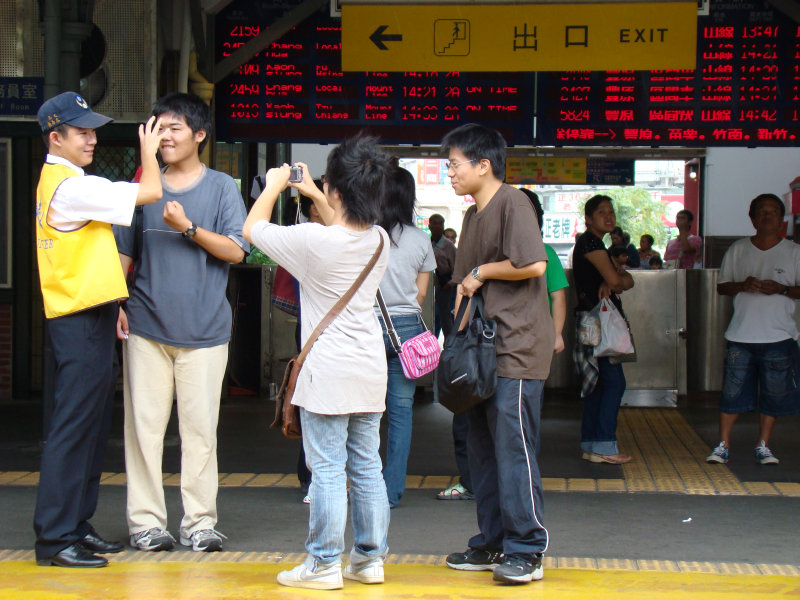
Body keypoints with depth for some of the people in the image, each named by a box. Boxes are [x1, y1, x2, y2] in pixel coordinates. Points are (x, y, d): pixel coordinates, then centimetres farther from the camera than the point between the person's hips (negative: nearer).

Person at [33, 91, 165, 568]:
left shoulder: (59, 180, 16)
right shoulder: (71, 186, -17)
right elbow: (150, 192, -15)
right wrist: (148, 148, -1)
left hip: (92, 318, 11)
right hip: (80, 321, -11)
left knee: (93, 426, 14)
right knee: (74, 426, -8)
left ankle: (77, 525, 20)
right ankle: (54, 538, -4)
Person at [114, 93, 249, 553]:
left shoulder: (222, 187, 5)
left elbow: (235, 251, -3)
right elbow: (124, 253, 16)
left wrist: (188, 227, -14)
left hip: (204, 327, -2)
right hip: (147, 325, 2)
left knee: (201, 426, 1)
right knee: (145, 423, 1)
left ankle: (200, 520, 8)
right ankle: (147, 519, 7)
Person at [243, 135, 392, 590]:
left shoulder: (314, 241, -17)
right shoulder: (380, 240, 2)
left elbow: (252, 229, -2)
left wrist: (274, 186, 13)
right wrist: (314, 196, 30)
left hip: (328, 373, -6)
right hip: (371, 370, 6)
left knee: (328, 470, -2)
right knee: (367, 467, 11)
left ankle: (325, 564, 3)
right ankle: (370, 558, 17)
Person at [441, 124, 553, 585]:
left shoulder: (512, 203, -10)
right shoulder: (473, 216, 19)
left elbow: (534, 264, -21)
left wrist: (482, 272, -8)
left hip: (517, 348, -10)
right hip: (483, 350, 10)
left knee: (514, 448, -9)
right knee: (483, 449, 11)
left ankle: (527, 551, -4)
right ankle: (492, 544, 19)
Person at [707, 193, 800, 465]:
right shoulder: (737, 250, 8)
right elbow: (721, 286, 10)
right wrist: (742, 285, -11)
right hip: (741, 336, 0)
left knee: (773, 394, 4)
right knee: (732, 392, 0)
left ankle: (763, 446, 17)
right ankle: (723, 446, 8)